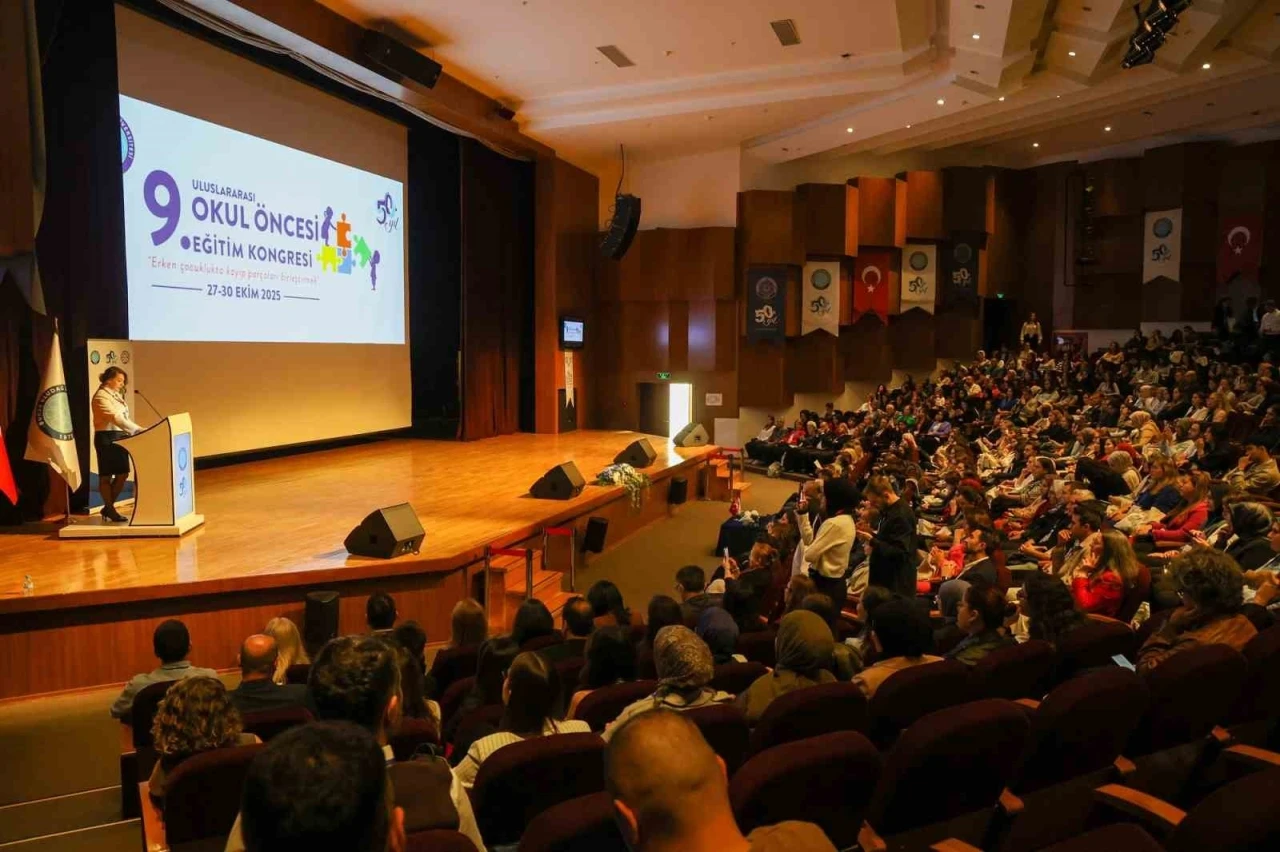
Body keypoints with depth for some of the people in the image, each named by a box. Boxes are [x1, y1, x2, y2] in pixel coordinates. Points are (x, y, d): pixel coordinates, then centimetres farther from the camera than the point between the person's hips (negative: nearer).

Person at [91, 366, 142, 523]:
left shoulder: (117, 395, 15)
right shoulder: (101, 396, -12)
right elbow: (114, 417, -23)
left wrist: (131, 433, 8)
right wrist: (138, 430, -28)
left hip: (120, 437, 9)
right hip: (106, 438, -9)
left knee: (122, 474, 7)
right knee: (106, 475, 1)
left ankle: (108, 507, 20)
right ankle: (110, 510, 8)